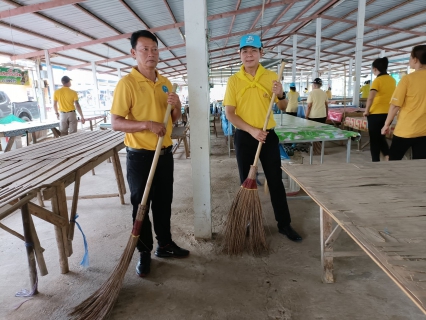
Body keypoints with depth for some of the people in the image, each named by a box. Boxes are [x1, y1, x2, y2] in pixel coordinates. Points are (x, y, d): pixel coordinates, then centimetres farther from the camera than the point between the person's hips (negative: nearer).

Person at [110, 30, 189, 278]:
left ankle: (165, 244, 34)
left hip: (165, 153, 6)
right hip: (140, 156, -6)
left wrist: (177, 106, -6)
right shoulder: (127, 83, -11)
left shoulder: (165, 82, 8)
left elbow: (175, 119, 15)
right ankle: (145, 253, 23)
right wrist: (147, 124, -26)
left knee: (164, 202, 16)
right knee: (141, 205, 7)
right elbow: (115, 122, -15)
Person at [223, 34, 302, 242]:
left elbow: (283, 108, 7)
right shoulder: (233, 80, -1)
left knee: (276, 181, 6)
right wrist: (252, 130, -18)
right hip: (244, 137, 0)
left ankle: (284, 224, 20)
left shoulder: (271, 77, 2)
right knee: (247, 182, 9)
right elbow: (229, 113, -6)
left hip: (268, 136, 1)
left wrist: (280, 95, -16)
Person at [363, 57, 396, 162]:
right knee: (381, 136, 22)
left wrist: (366, 111, -14)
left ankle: (376, 161, 9)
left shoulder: (378, 80, -13)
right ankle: (388, 156, 8)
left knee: (374, 138, 5)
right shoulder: (392, 80, 9)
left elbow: (370, 98, -25)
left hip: (376, 114, -6)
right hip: (388, 113, 7)